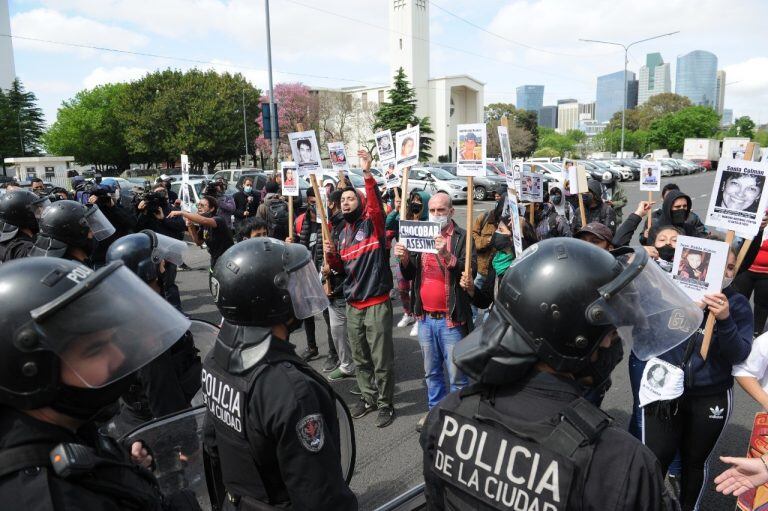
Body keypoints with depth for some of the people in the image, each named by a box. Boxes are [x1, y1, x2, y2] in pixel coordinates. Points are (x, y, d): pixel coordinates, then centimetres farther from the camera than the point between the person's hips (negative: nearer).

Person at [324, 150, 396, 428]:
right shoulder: (342, 233, 12)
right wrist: (330, 256, -3)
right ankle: (368, 397, 34)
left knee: (382, 360, 2)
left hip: (377, 304, -6)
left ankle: (386, 404, 18)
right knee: (360, 359, 17)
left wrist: (367, 174, -40)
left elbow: (376, 204, -28)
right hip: (353, 305, 6)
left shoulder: (372, 223, -6)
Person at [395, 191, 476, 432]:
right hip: (425, 317, 6)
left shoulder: (463, 237, -7)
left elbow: (471, 271, -18)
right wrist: (404, 259, -10)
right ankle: (435, 410, 36)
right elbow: (409, 275, 11)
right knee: (431, 371, 20)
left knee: (456, 375, 3)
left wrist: (447, 255, -32)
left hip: (451, 319, -5)